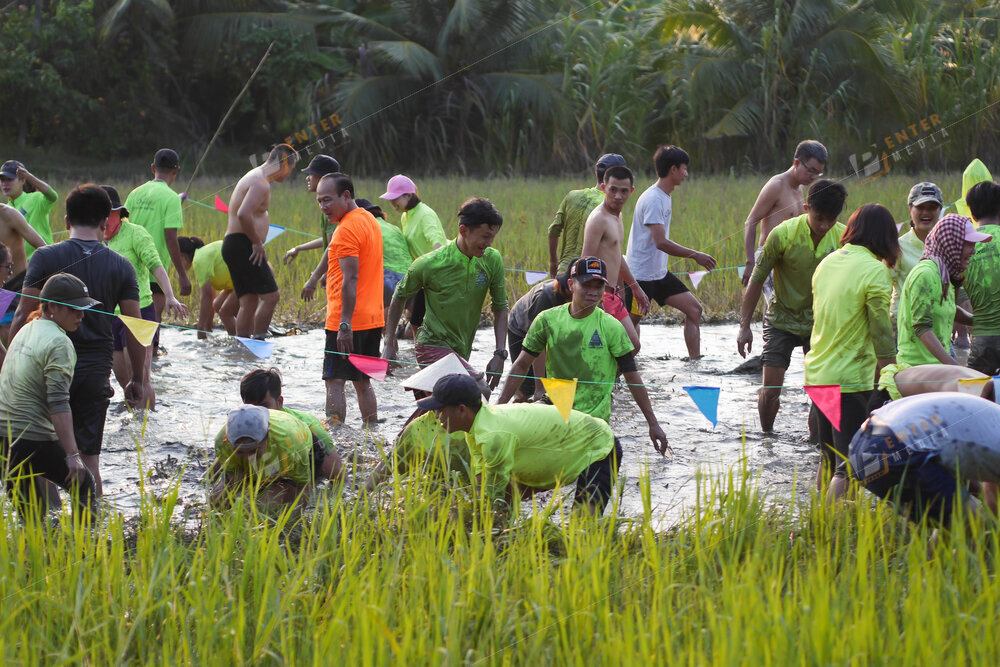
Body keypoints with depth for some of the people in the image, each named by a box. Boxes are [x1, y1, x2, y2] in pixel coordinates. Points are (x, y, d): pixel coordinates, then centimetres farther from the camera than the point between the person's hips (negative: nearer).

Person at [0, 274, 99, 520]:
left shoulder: (26, 330, 15)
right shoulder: (58, 343, -13)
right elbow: (58, 404, -20)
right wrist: (72, 455, -24)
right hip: (34, 439, -8)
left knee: (30, 515, 12)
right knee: (84, 488, 6)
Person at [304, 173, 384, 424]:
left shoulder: (347, 229, -15)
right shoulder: (369, 219, 14)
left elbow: (351, 279, -22)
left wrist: (345, 324, -24)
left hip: (347, 322, -9)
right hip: (373, 319, 9)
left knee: (335, 382, -8)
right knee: (362, 381, 15)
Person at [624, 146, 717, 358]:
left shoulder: (665, 197, 12)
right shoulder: (653, 199, -19)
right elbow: (661, 243, -26)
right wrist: (695, 256, -20)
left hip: (659, 274, 10)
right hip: (640, 275, -10)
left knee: (694, 309, 4)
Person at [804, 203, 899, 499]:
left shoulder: (827, 263, 10)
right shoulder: (874, 270, -13)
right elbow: (881, 333, -13)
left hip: (817, 373, 7)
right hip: (850, 378, -7)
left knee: (828, 461, 19)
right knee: (848, 468, -6)